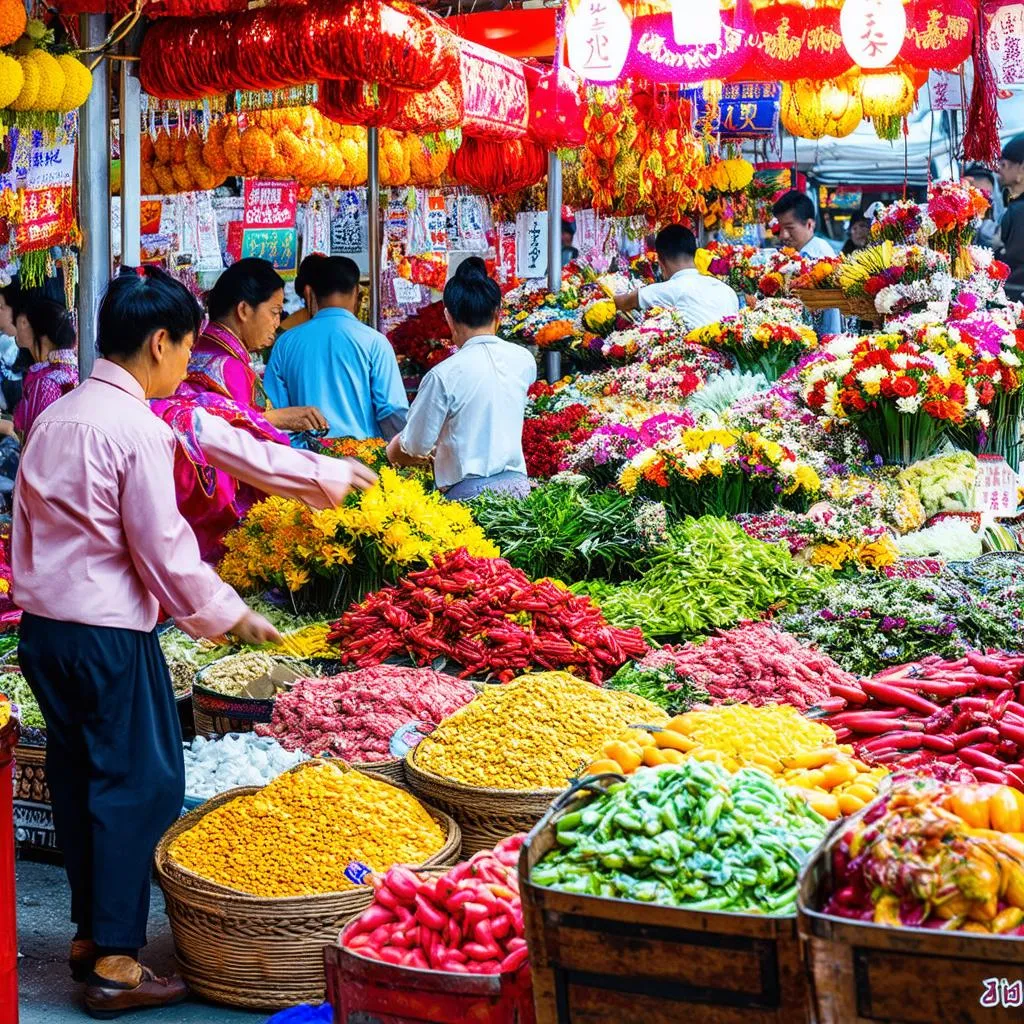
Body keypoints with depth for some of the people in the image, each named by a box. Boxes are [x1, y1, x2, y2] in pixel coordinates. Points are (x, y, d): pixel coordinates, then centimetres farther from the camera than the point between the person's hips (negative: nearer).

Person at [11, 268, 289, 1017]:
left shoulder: (55, 417, 10)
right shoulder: (138, 429, -15)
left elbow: (30, 526, 14)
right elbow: (163, 547, -15)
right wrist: (228, 615, -2)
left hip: (43, 625, 9)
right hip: (109, 634, -9)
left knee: (78, 780, 17)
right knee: (142, 785, 0)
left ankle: (90, 935, 28)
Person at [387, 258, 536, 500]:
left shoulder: (443, 375, -12)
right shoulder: (524, 361, 2)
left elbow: (417, 446, -5)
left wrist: (393, 449, 16)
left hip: (469, 491, -5)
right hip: (517, 484, 5)